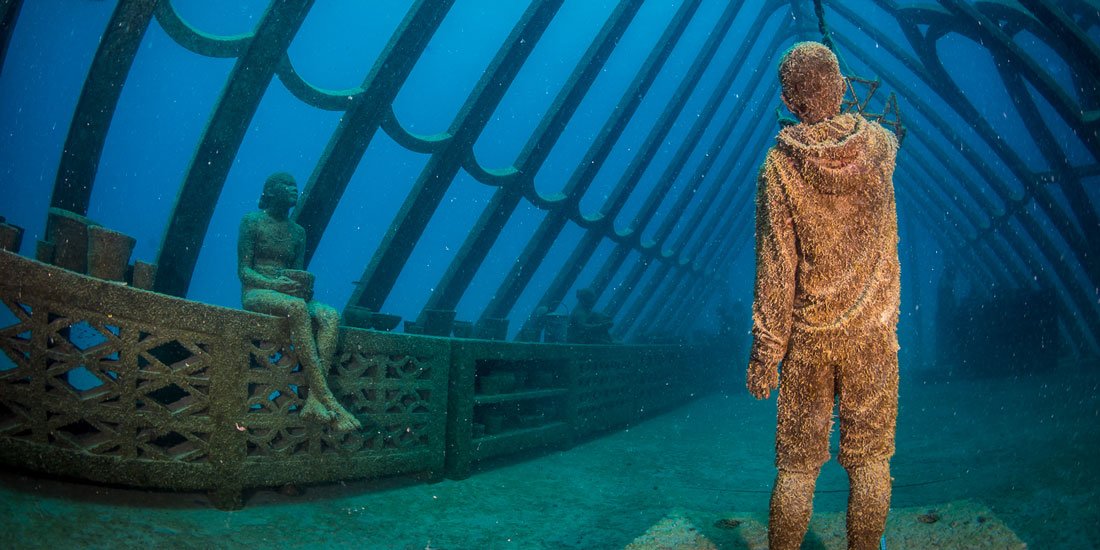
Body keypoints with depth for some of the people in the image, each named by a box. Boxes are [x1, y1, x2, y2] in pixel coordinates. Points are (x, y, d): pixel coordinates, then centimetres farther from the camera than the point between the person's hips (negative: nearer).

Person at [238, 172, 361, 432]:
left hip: (289, 294, 5)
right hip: (256, 294, -5)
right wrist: (274, 284, -22)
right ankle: (327, 398, -42)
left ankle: (313, 400, -40)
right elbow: (243, 270, -3)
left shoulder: (298, 232, 18)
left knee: (331, 316, -28)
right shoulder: (252, 221, 5)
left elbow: (299, 273, 14)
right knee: (297, 307, -38)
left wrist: (305, 287, -10)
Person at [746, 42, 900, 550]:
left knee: (796, 466, 8)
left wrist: (765, 353, -6)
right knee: (869, 462, 10)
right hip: (874, 334, 2)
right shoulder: (880, 146, -3)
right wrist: (841, 117, 44)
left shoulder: (780, 165, -10)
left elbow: (776, 269, -12)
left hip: (808, 338, -1)